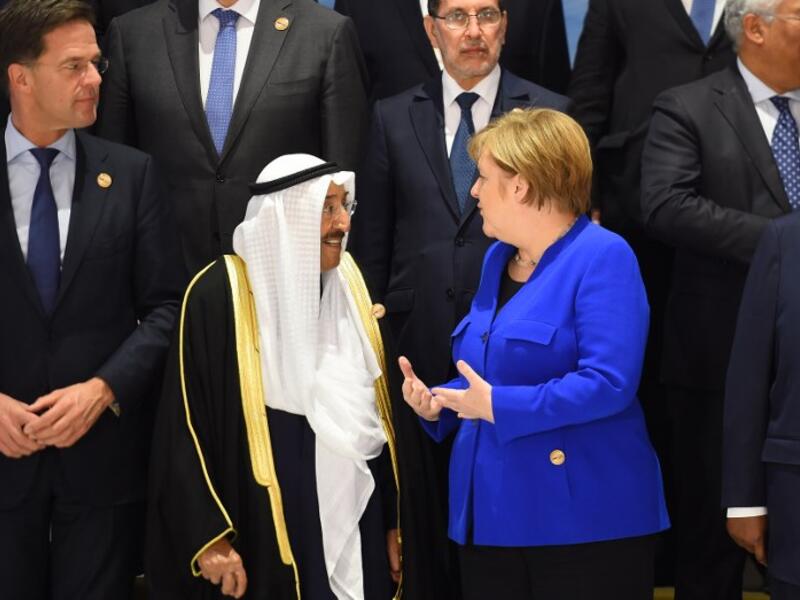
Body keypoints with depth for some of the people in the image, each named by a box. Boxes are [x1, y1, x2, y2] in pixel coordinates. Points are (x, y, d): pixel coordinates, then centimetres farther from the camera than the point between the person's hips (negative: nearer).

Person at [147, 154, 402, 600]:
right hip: (268, 535, -5)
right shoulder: (219, 294, -11)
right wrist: (209, 539, -13)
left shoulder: (349, 282, 6)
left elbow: (377, 409, 12)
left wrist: (394, 519, 12)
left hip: (356, 521, 5)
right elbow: (185, 432, -9)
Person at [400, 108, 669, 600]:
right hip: (492, 515, 8)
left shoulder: (603, 257, -13)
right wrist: (437, 402, 3)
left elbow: (608, 383, -24)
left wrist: (497, 406, -20)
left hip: (584, 520, -8)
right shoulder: (498, 259, 14)